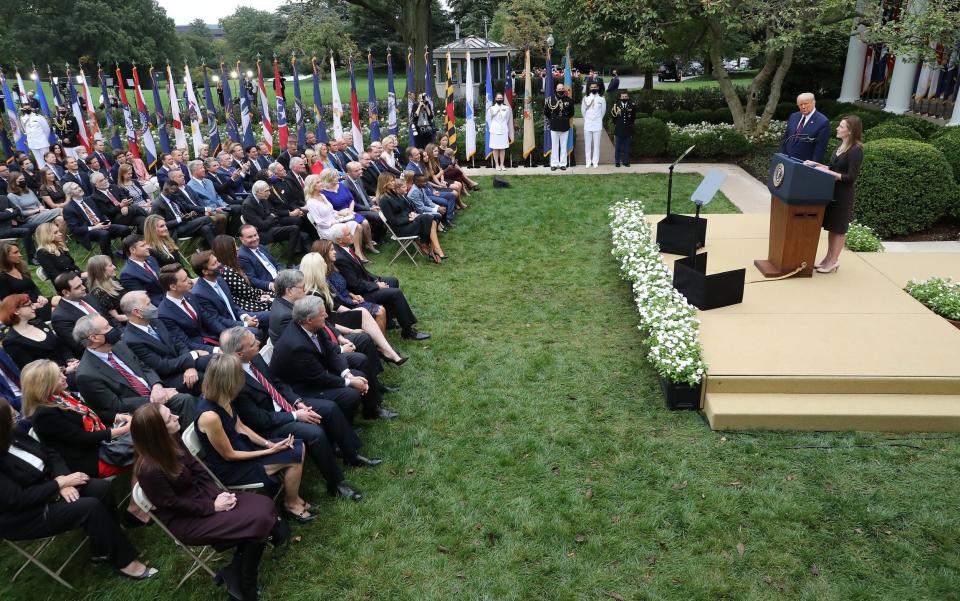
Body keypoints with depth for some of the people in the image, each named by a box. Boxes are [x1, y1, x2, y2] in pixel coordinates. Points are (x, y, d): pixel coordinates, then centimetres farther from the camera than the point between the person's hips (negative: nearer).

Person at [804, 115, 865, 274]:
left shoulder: (856, 151, -18)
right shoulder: (841, 145, 8)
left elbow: (851, 177, -20)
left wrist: (828, 172, -23)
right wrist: (817, 165, 6)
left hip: (843, 194, -8)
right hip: (832, 190, 8)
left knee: (839, 228, 3)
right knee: (830, 226, 14)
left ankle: (834, 261, 12)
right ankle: (829, 257, 24)